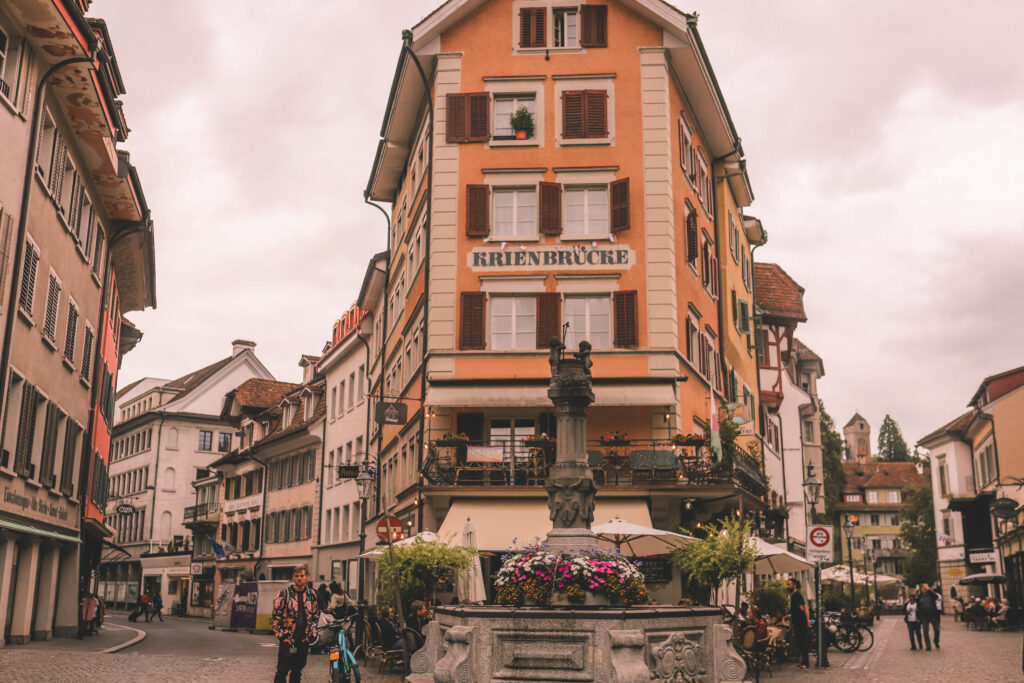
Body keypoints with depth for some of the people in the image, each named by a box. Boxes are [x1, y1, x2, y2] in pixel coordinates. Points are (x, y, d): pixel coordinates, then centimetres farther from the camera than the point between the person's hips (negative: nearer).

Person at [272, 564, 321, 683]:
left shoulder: (311, 595, 8)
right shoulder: (284, 594, -2)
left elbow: (316, 615, 17)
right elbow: (276, 616, -1)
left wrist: (312, 632, 8)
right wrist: (280, 633, -7)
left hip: (304, 639, 3)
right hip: (287, 638, -3)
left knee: (297, 671, 11)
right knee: (283, 670, -7)